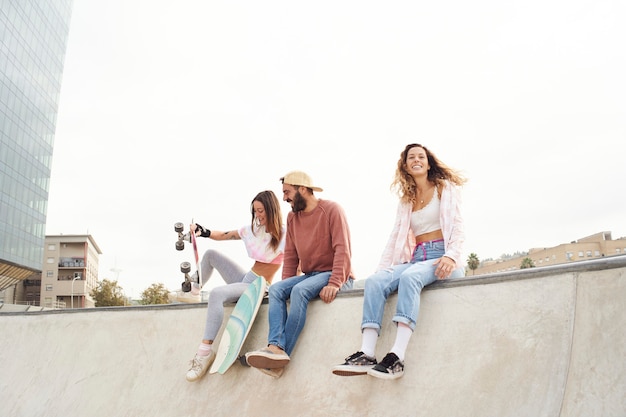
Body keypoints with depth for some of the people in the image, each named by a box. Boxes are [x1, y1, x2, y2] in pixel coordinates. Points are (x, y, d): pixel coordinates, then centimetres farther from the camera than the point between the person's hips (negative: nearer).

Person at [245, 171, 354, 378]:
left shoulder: (331, 209, -8)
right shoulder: (292, 217, 13)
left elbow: (342, 249, -15)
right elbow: (290, 256, 14)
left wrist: (334, 283, -25)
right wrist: (286, 285, 3)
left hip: (334, 275, -6)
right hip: (309, 275, 7)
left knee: (300, 290, -31)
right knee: (275, 289, -18)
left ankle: (283, 352, -28)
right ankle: (276, 347, -34)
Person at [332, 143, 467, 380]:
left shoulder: (445, 189, 10)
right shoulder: (406, 200, 24)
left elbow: (458, 228, -1)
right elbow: (395, 237, 17)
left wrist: (451, 256, -20)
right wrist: (382, 268, 3)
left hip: (441, 258, -4)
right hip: (415, 259, 5)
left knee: (409, 277, -37)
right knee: (375, 281, -24)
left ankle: (396, 357, -46)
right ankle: (366, 354, -35)